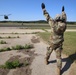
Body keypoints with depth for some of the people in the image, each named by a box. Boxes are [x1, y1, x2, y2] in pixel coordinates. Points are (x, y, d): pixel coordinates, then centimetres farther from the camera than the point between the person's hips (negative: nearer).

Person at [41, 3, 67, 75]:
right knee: (58, 57, 8)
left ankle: (46, 61, 50)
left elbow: (48, 17, -17)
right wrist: (63, 11, 24)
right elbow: (64, 19, 9)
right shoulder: (64, 25, -12)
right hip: (59, 44, 2)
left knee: (48, 52, 26)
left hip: (52, 43, -2)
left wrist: (43, 8, -8)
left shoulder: (54, 24, -23)